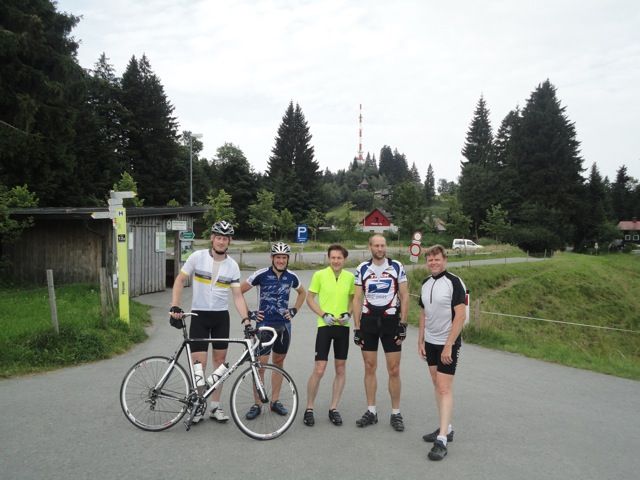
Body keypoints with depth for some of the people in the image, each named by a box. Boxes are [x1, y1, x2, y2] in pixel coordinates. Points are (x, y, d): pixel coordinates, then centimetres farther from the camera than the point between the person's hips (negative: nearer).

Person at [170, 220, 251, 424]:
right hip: (199, 315, -2)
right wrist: (175, 307, -14)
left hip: (221, 316, 3)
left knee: (220, 360, 8)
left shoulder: (232, 265, -2)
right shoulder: (197, 257, -7)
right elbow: (180, 280, -3)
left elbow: (237, 295, -2)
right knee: (199, 363, -5)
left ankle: (215, 406, 20)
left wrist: (246, 318, -15)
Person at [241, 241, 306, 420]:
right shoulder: (261, 275, -10)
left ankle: (275, 401, 23)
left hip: (284, 325, 4)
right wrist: (248, 313, -5)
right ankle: (257, 404, 7)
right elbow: (239, 292, -4)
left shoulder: (291, 277, 1)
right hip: (265, 324, -4)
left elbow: (302, 293, 20)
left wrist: (294, 310, 9)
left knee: (279, 362, 12)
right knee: (260, 364, -4)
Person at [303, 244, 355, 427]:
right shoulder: (319, 275, -5)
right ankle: (309, 409, 11)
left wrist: (348, 313, -5)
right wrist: (324, 315, -12)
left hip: (343, 327, 3)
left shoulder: (350, 277, 3)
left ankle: (333, 409, 22)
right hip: (325, 326, -3)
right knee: (319, 370, -5)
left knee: (340, 369, 9)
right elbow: (310, 298, 0)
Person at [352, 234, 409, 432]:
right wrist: (356, 327, -1)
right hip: (368, 320, 2)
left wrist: (403, 324, -5)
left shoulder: (397, 267, 0)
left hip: (390, 320, -1)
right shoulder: (362, 269, 3)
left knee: (394, 369, 0)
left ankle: (396, 413, 12)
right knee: (369, 367, 7)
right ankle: (371, 411, 18)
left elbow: (404, 296, 1)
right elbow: (357, 299, 4)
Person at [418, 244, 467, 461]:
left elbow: (460, 315, -17)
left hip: (447, 344, -7)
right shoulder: (425, 284, 8)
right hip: (430, 343, 7)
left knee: (444, 388, -8)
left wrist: (448, 345, -19)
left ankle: (442, 440, -6)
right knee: (437, 385, 14)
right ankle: (446, 428, 28)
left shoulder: (454, 282, -13)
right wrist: (420, 341, 11)